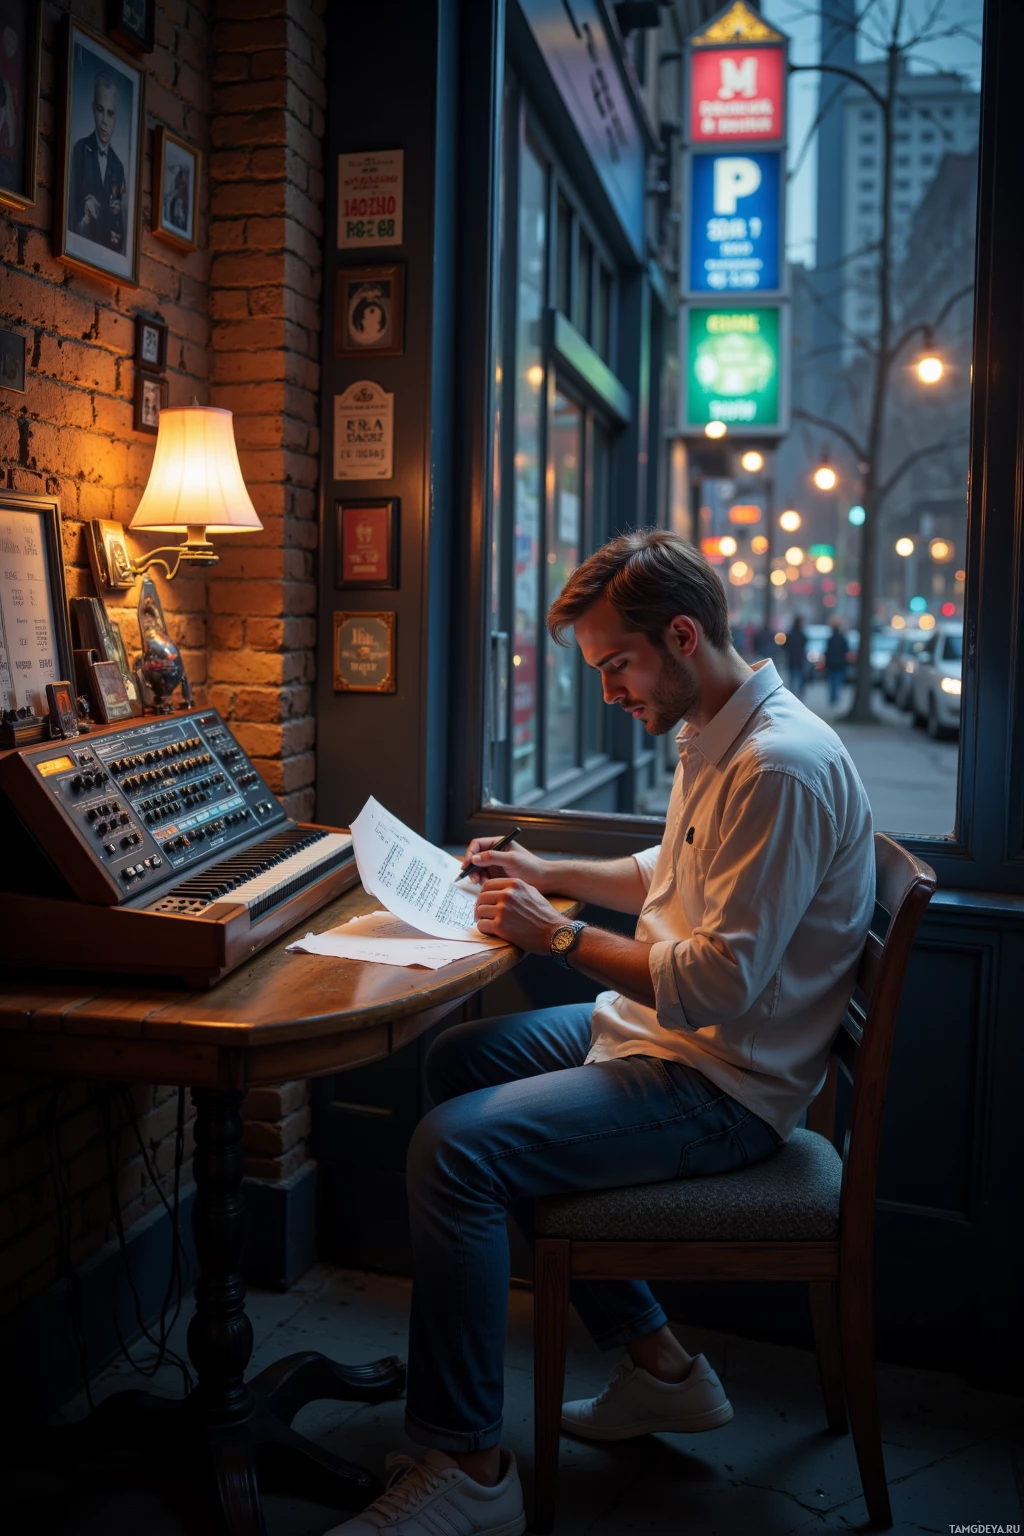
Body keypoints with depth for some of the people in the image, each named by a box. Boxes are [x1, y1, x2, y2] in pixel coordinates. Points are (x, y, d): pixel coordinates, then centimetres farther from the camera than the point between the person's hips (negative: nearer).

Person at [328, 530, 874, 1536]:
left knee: (455, 1149, -21)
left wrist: (555, 933, -19)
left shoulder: (782, 769, -24)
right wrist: (549, 873, 12)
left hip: (721, 1084, -11)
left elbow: (717, 985, -28)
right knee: (461, 1059, 18)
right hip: (660, 1031, 11)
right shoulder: (711, 739, 8)